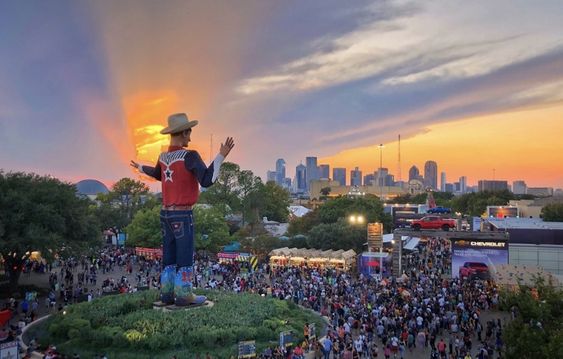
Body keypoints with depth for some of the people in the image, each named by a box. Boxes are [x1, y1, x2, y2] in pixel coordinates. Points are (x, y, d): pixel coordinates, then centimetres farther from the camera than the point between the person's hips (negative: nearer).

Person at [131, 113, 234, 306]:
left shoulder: (163, 156, 8)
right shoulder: (190, 156, -17)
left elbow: (158, 174, 30)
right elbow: (206, 180, -27)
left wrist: (141, 168, 52)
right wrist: (221, 156, -28)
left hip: (166, 214, 8)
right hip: (182, 215, -8)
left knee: (169, 257, 12)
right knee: (185, 257, -1)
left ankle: (167, 294, 16)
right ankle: (183, 295, 3)